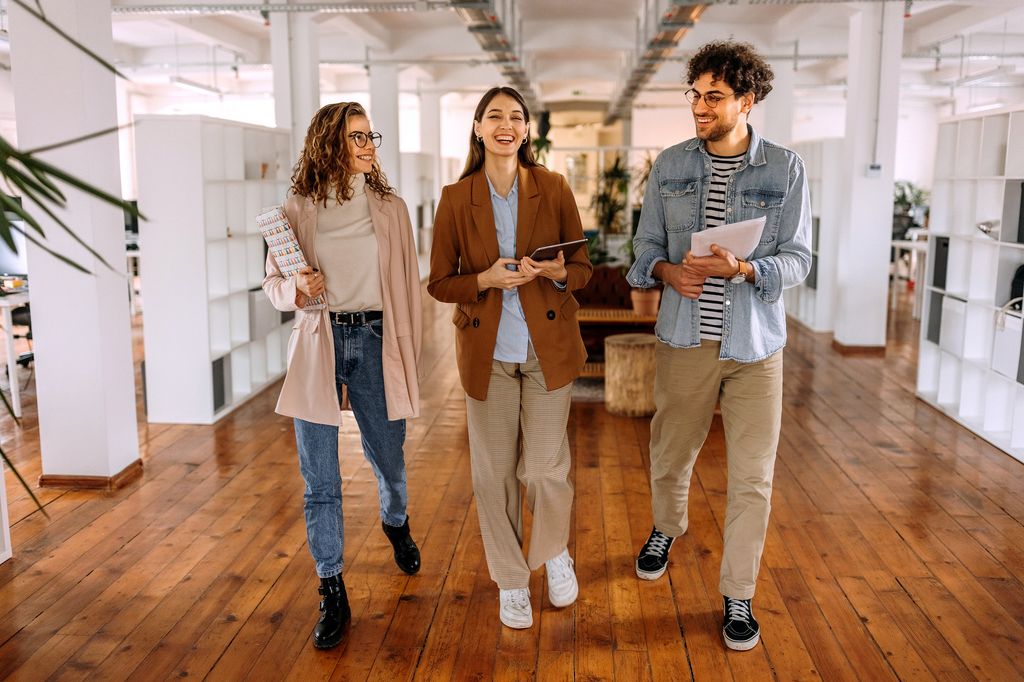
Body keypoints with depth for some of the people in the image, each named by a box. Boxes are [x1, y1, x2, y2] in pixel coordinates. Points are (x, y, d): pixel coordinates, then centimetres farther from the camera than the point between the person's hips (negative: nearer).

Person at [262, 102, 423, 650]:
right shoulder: (297, 209, 1)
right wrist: (295, 290, -15)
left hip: (375, 341, 1)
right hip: (318, 344, -1)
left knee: (388, 457, 14)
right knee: (320, 480, 2)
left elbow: (407, 283, 8)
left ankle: (396, 523, 49)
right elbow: (272, 281, 8)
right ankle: (332, 595, 15)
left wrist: (408, 353, 7)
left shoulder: (390, 208, 5)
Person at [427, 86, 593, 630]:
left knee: (545, 467, 0)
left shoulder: (553, 189, 0)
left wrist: (557, 273, -19)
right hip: (487, 351, 1)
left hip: (548, 347, 0)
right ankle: (510, 580, 26)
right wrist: (486, 279, -17)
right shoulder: (455, 199, -1)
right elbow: (438, 283, 2)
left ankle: (556, 553, 32)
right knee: (494, 472, 6)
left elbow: (583, 268, 4)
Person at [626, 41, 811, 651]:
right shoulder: (671, 165, 3)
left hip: (756, 344, -1)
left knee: (753, 476, 3)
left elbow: (797, 260, -4)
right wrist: (669, 272, -14)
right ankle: (667, 528, 48)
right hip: (685, 338, 2)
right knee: (671, 453, 16)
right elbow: (647, 246, 8)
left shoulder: (785, 169, -3)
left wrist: (741, 269, -23)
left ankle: (738, 596, 20)